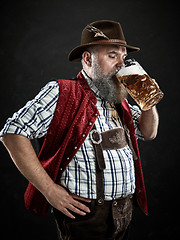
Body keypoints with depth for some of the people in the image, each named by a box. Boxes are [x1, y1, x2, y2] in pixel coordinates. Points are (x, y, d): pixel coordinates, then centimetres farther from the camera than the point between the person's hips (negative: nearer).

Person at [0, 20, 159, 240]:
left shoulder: (118, 99, 12)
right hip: (86, 212, -7)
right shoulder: (61, 93, -10)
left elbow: (148, 133, 22)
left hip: (125, 212, 7)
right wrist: (49, 190, -18)